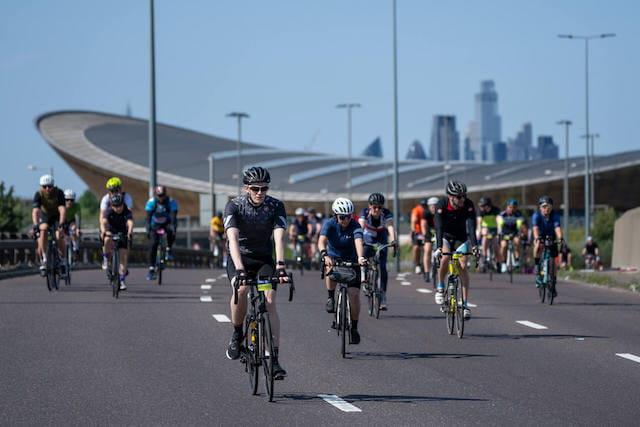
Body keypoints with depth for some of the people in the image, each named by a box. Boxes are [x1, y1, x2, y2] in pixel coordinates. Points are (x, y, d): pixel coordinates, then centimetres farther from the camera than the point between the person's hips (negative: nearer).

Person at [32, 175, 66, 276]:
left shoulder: (59, 193, -28)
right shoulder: (39, 194, -26)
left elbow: (62, 209, -38)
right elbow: (35, 211, -37)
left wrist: (61, 224, -52)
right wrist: (35, 225, -53)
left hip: (57, 216, -1)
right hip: (45, 215, 1)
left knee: (59, 236, -25)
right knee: (43, 230, -30)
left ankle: (62, 260, -3)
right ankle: (43, 260, -25)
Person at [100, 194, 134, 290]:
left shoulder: (127, 212, -25)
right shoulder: (108, 211, -24)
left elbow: (130, 223, -42)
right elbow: (103, 221, -41)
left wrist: (130, 232, -62)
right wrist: (103, 231, -61)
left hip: (122, 234, 1)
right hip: (111, 231, -1)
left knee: (123, 256, -9)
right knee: (107, 240, -36)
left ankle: (122, 280, -1)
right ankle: (107, 258, -12)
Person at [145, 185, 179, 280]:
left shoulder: (171, 202, -22)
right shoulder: (151, 202, -20)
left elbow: (174, 217, -31)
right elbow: (148, 217, -26)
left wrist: (174, 228, -47)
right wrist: (148, 229, -41)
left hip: (167, 223, -1)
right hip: (155, 225, 1)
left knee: (171, 232, -36)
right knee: (153, 244, -17)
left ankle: (168, 250, -12)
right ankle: (151, 269, -14)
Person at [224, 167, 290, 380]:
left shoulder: (276, 206, -14)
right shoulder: (234, 206, -20)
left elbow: (279, 237, -25)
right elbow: (233, 238, -33)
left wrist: (280, 265, -42)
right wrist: (240, 269, -47)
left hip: (264, 259, 2)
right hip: (239, 258, -2)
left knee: (270, 302, -16)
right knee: (241, 289, -32)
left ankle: (274, 358, -16)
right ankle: (237, 335, -9)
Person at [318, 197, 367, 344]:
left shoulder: (355, 226, -19)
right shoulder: (329, 224, -16)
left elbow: (359, 242, -36)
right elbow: (322, 241, -32)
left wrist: (360, 257, -56)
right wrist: (324, 255, -53)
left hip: (351, 261, 0)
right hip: (333, 258, 0)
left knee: (354, 294, -13)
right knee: (330, 268, -37)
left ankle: (354, 328, 3)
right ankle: (331, 298, -16)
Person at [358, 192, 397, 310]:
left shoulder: (386, 213, -26)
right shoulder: (365, 212, -25)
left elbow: (390, 227, -41)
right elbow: (361, 226, -39)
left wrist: (393, 240, -58)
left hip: (381, 239, -1)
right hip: (368, 238, 1)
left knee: (382, 267, -13)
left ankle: (383, 298, -10)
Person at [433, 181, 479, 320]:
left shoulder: (468, 205, -26)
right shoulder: (441, 204, -29)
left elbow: (471, 226, -34)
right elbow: (439, 227, -38)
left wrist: (474, 245, -48)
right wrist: (438, 247, -51)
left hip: (461, 238, 1)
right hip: (445, 236, -1)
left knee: (463, 266, -13)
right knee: (445, 258, -29)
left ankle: (465, 303, -9)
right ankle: (440, 288, -5)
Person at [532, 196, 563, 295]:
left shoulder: (555, 215, -23)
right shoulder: (536, 215, -25)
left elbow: (557, 227, -37)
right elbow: (535, 228, -39)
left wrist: (560, 238, -56)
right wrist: (537, 238, -57)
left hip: (551, 238, 1)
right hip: (540, 237, -1)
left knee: (552, 261, -1)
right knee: (538, 246, -37)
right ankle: (537, 268, -24)